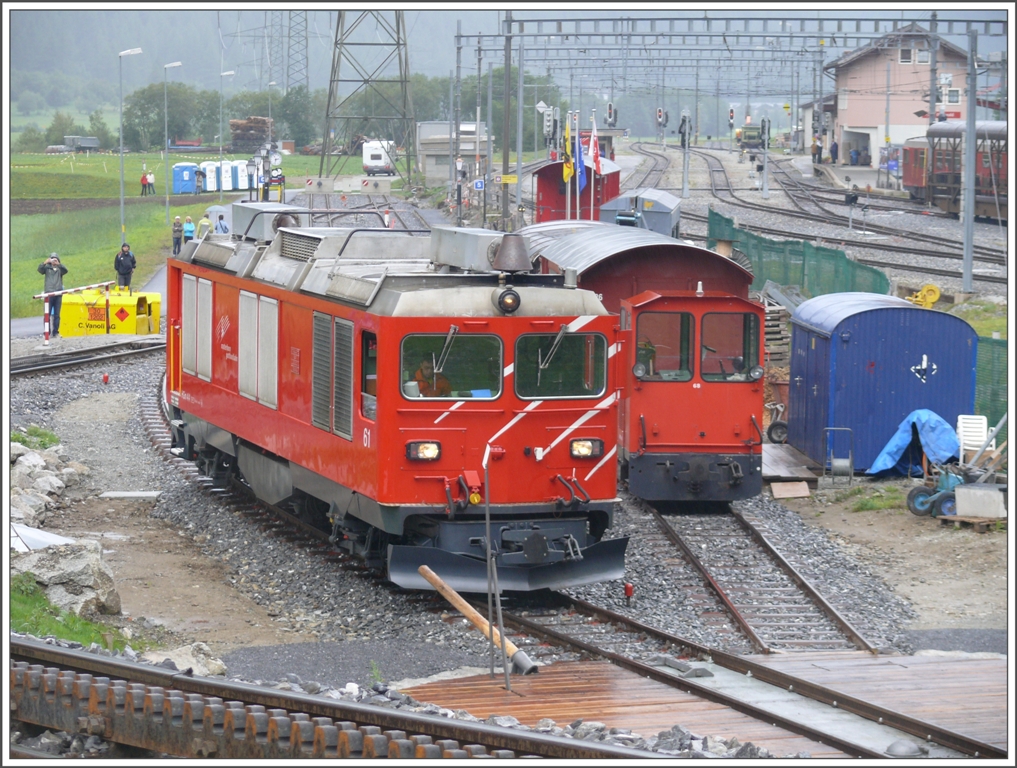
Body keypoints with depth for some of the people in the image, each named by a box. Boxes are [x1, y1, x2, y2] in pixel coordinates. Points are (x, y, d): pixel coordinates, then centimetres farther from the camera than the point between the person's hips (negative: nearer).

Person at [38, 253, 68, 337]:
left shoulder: (59, 268, 10)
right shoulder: (47, 267, 9)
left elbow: (65, 270, -9)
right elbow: (40, 270, -8)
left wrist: (58, 264, -25)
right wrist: (45, 263, -27)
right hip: (49, 292, -1)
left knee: (56, 314, 4)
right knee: (48, 314, -4)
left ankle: (55, 332, 8)